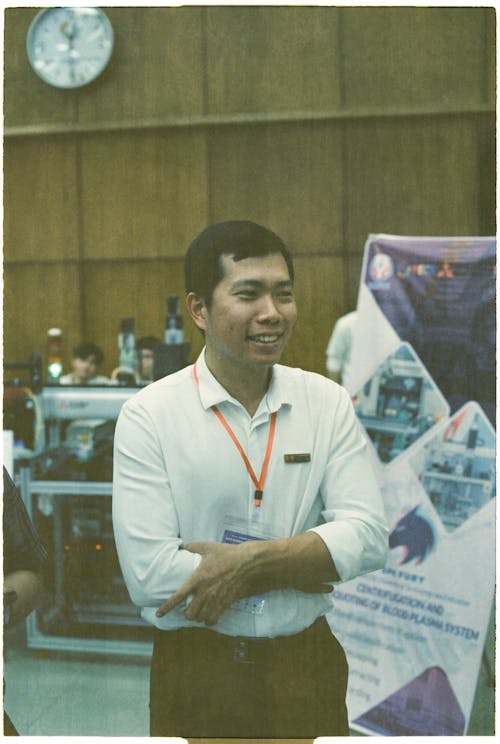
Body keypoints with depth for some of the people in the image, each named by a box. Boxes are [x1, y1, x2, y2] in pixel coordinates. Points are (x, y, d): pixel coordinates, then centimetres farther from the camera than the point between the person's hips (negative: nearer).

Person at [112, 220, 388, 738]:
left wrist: (249, 561, -20)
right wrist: (299, 569, -14)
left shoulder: (327, 403, -3)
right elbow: (148, 574, -19)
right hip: (195, 670, -2)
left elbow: (369, 536, -10)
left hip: (307, 663, 2)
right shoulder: (147, 415, -12)